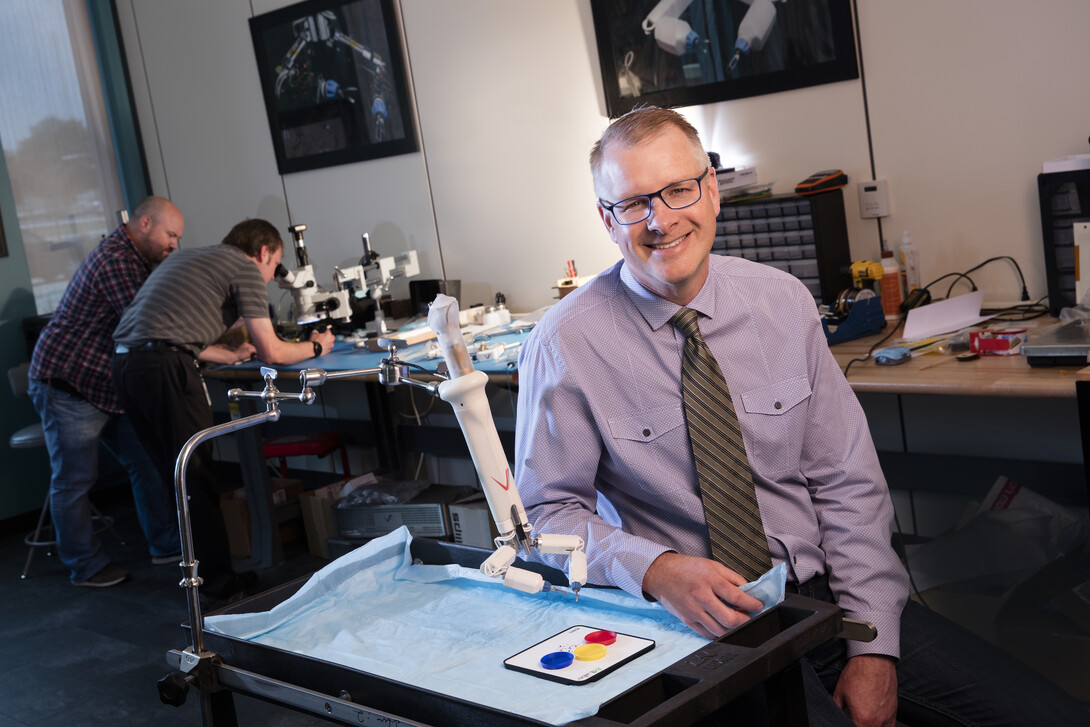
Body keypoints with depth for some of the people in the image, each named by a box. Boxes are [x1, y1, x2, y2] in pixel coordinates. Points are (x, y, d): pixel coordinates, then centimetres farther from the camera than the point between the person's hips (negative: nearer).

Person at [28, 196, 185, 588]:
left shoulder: (135, 259, 12)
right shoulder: (115, 261, -22)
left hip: (106, 383, 10)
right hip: (67, 383, -10)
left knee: (147, 462, 8)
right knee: (75, 479, 3)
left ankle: (167, 545, 18)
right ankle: (87, 566, 14)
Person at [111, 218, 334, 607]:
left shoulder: (189, 256, 28)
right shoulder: (246, 270, 3)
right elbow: (271, 352, 0)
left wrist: (233, 355, 34)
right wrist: (315, 346, 17)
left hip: (125, 363, 9)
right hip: (163, 366, -9)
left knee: (177, 475, 16)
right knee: (198, 476, 0)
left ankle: (199, 566, 24)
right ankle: (219, 582, 6)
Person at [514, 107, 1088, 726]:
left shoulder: (783, 302, 1)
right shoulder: (566, 344, -8)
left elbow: (848, 483, 2)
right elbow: (550, 510, -4)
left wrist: (873, 647, -7)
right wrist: (656, 571, -23)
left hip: (828, 592, 3)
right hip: (702, 622, -3)